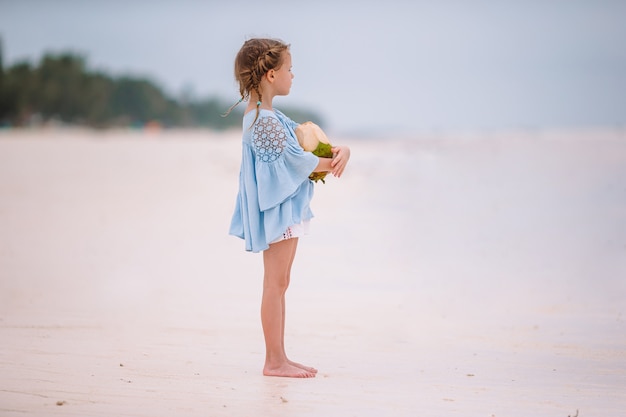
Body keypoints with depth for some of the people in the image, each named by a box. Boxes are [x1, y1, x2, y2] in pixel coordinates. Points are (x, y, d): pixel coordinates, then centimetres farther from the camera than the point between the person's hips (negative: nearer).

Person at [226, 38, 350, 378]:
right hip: (277, 208, -11)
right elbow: (295, 159, -19)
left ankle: (278, 357, 19)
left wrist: (341, 151, -3)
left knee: (279, 283, 13)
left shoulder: (265, 115, 13)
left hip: (284, 207, 11)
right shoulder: (264, 120, -19)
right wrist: (331, 165, -3)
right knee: (275, 283, -5)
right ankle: (274, 360, 0)